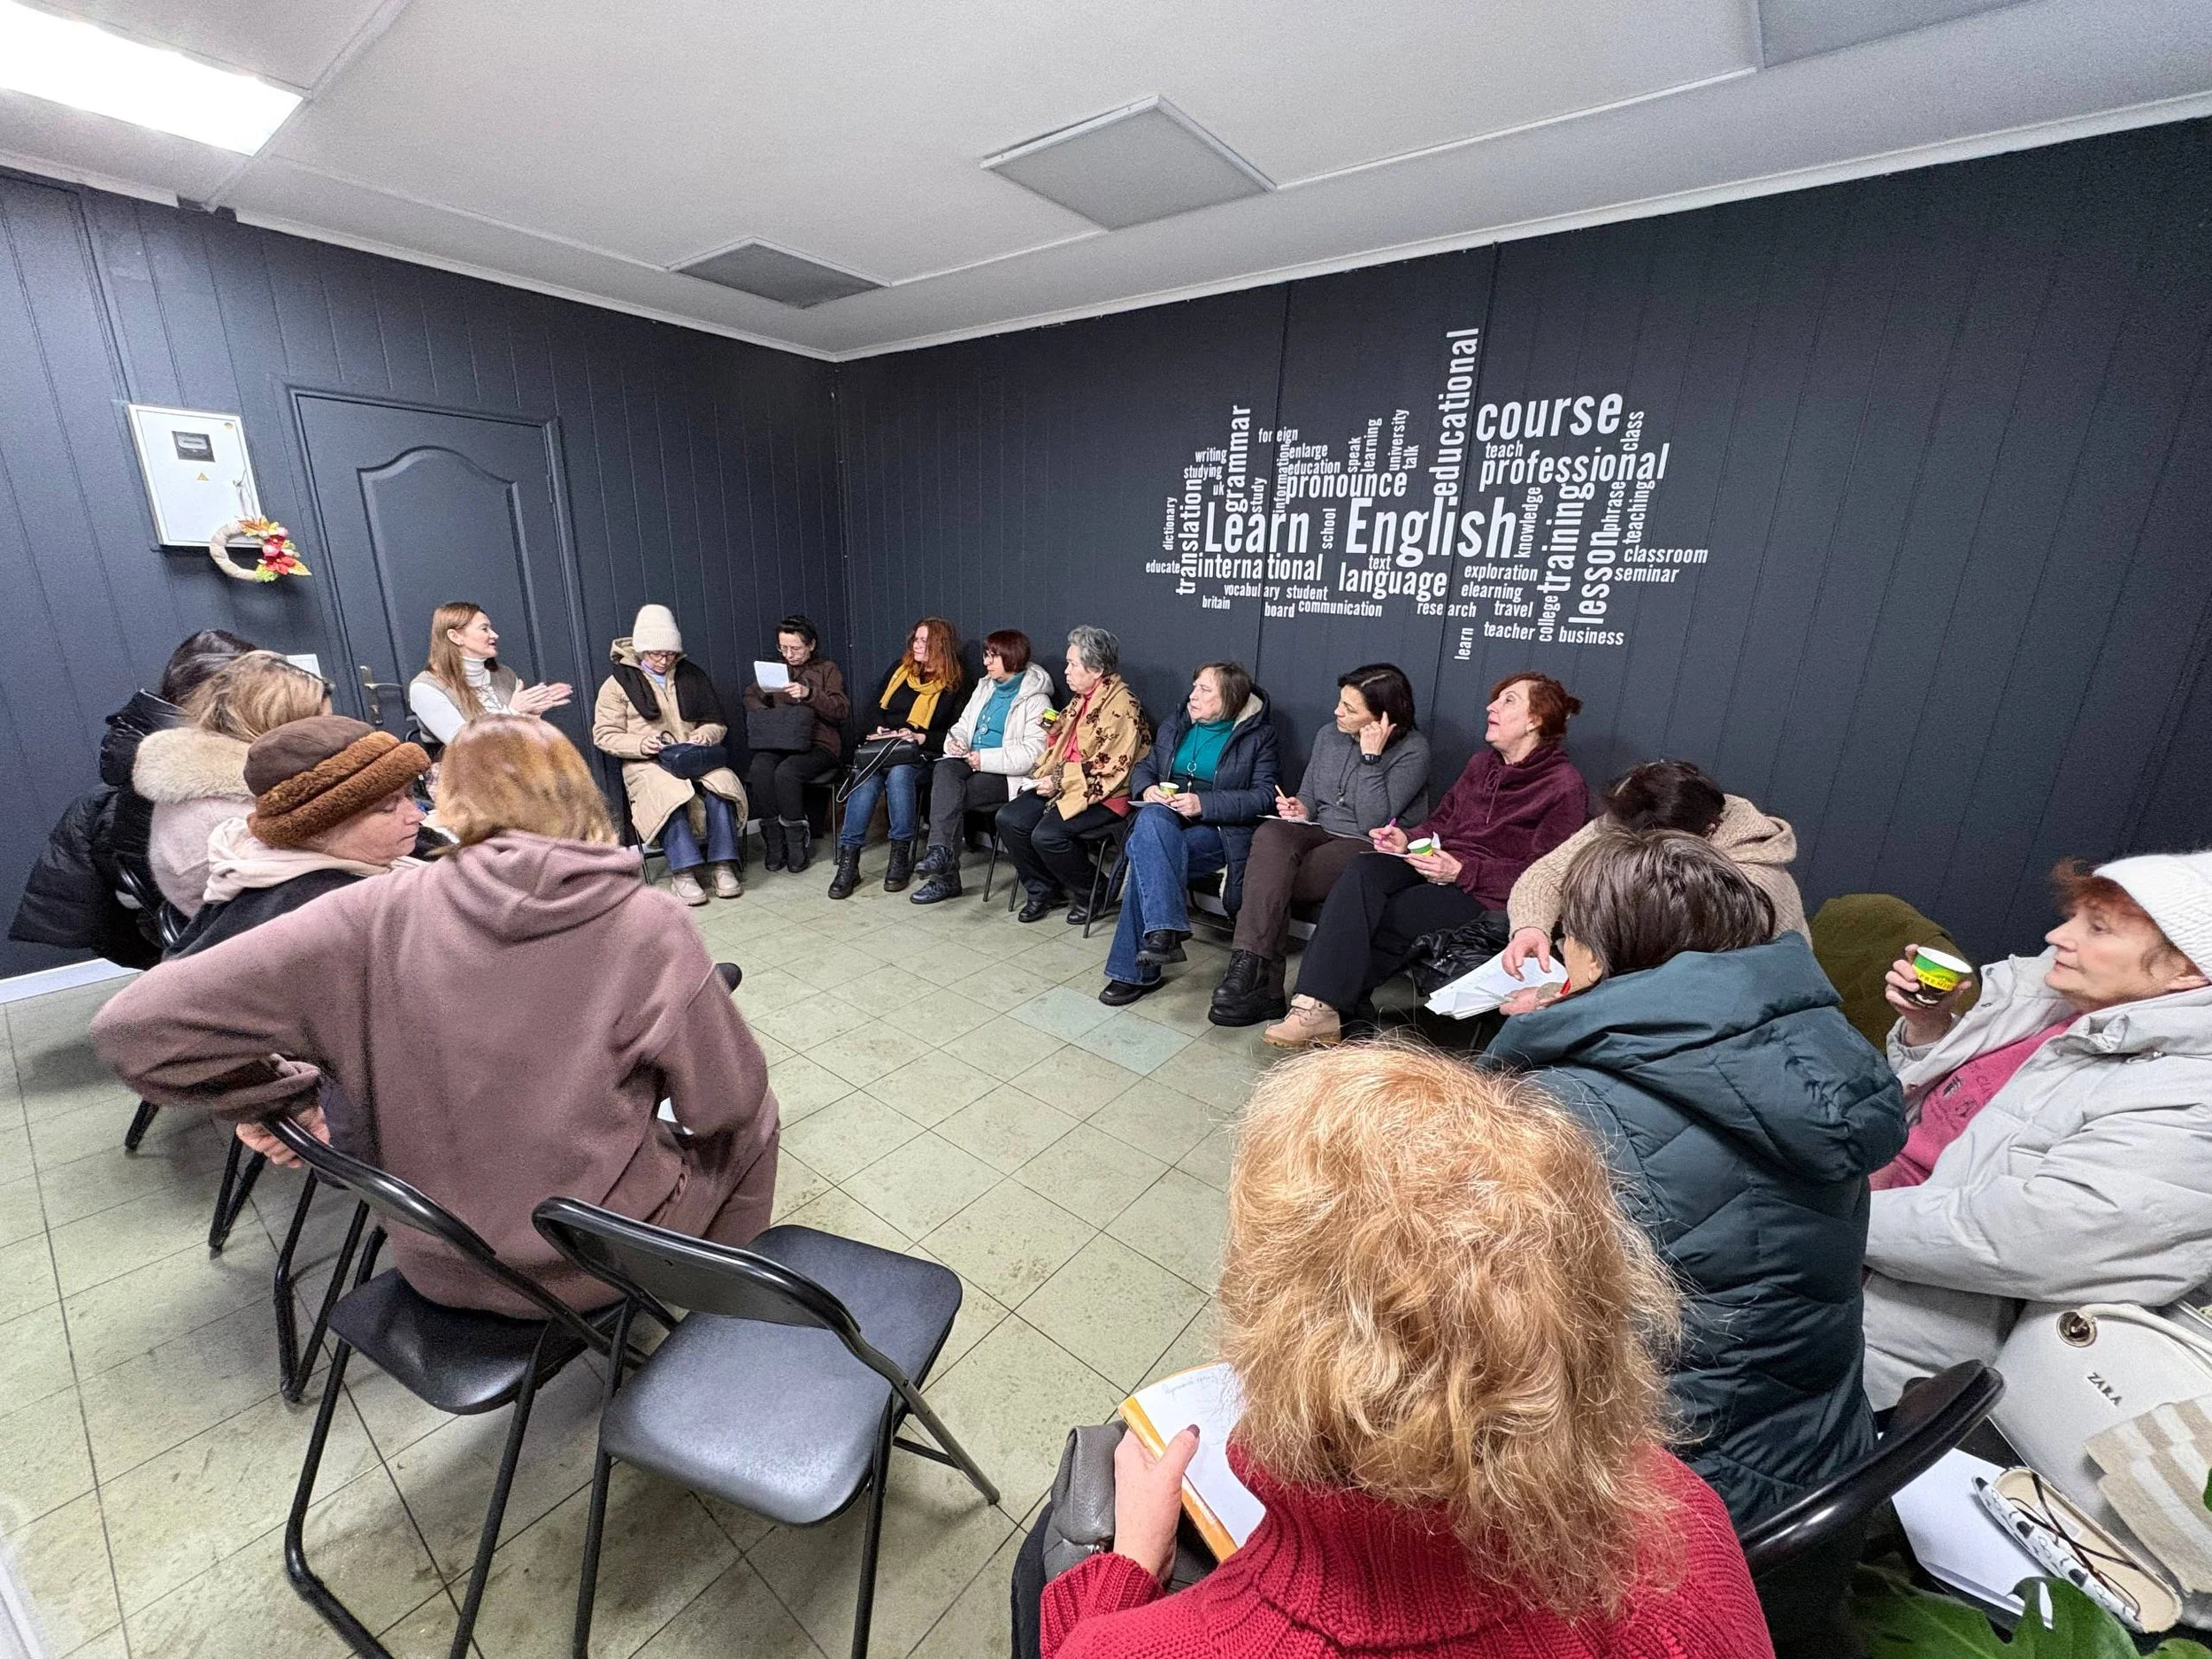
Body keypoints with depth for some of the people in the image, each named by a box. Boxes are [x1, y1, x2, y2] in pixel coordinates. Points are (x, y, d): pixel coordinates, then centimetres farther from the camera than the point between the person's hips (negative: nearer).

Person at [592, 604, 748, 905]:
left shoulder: (692, 675, 15)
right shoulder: (620, 681, 5)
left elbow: (718, 722, 19)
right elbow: (603, 735, 2)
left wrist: (706, 735, -5)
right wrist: (640, 744, -17)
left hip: (694, 756, 3)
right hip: (646, 764, -3)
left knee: (720, 785, -30)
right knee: (669, 793, -36)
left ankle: (724, 864, -27)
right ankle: (683, 871, -33)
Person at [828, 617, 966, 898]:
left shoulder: (953, 684, 2)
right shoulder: (899, 669, 16)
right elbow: (875, 706, 22)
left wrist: (921, 738, -15)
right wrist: (882, 729, 3)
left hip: (920, 752, -3)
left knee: (899, 773, -37)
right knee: (867, 778, -29)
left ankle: (900, 854, -27)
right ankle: (848, 860, -31)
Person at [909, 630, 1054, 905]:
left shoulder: (1036, 700, -6)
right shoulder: (985, 687, 18)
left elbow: (1032, 754, -16)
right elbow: (964, 724, 23)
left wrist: (985, 759, -21)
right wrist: (955, 740, -2)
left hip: (1006, 776, -6)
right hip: (969, 762, 6)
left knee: (950, 798, -27)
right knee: (945, 770, -27)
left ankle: (945, 876, -25)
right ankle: (941, 851, -31)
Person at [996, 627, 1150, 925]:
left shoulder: (1121, 705, -16)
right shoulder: (1083, 698, 14)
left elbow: (1111, 766, -21)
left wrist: (1061, 779, -20)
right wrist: (1054, 727, 8)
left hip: (1105, 796, -9)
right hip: (1067, 785, 9)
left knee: (1046, 834, -27)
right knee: (1009, 819, -7)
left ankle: (1091, 894, 0)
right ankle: (1042, 890, 9)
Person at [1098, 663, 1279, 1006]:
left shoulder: (1257, 735, 2)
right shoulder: (1176, 725, 18)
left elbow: (1265, 796, -8)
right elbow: (1144, 767, 23)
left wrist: (1203, 803, -18)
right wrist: (1148, 789, -3)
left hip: (1220, 830, -4)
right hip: (1165, 820, 5)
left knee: (1144, 850, -31)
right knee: (1151, 817, -34)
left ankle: (1136, 971, -28)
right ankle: (1166, 928, -41)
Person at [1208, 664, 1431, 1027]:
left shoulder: (1413, 750, -8)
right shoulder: (1328, 735, 11)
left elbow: (1374, 823, -17)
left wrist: (1370, 757, -18)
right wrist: (1300, 809, -3)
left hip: (1368, 850, -5)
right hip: (1318, 833, 6)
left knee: (1269, 880, -29)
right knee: (1271, 833, -31)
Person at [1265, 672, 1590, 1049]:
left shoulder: (1566, 787, -4)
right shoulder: (1482, 763, 17)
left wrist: (1461, 870, -19)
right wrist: (1407, 840, -2)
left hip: (1486, 896, -5)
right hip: (1438, 864, 6)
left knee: (1374, 918, -28)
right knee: (1364, 870, -28)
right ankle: (1318, 1007, -36)